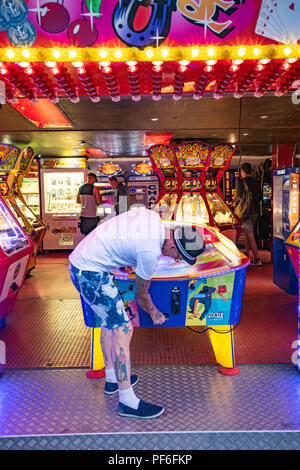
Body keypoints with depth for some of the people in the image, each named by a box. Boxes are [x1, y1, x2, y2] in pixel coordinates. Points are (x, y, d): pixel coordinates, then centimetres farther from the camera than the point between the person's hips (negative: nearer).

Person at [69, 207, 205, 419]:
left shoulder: (152, 215, 0)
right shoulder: (150, 253, -22)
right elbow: (141, 295, -4)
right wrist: (154, 313, 14)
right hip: (91, 274, -11)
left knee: (110, 320, 20)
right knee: (122, 329, -8)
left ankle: (112, 379, 34)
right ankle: (127, 401, 1)